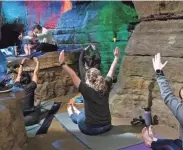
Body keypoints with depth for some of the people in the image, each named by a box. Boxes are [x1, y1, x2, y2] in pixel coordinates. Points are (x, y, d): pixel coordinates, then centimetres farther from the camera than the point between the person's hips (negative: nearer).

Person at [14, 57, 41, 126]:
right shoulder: (30, 86, -7)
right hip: (30, 117, -8)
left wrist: (21, 64, 30)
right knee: (38, 102, 21)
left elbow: (19, 75, 20)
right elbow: (35, 73, 6)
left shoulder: (16, 86, 2)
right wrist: (37, 62, 17)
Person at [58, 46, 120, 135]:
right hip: (106, 126, 5)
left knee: (78, 117, 27)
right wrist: (116, 57, 16)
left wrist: (62, 63, -17)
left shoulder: (87, 90, -19)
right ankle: (76, 112, 58)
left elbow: (73, 75, -22)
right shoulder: (106, 87, -6)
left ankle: (72, 113, 57)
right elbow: (111, 71, 5)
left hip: (90, 129, -4)